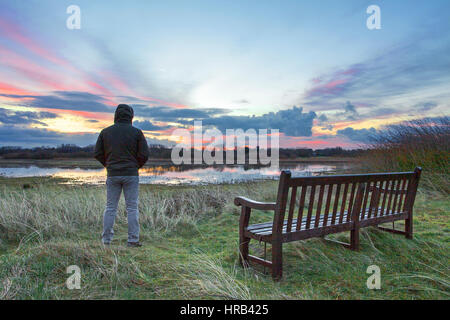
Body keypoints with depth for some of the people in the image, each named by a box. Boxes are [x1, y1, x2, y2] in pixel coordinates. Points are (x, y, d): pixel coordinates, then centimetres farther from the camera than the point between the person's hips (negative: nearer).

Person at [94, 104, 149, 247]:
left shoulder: (105, 132, 4)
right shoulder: (136, 132, -3)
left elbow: (98, 153, 5)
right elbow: (144, 154, -6)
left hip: (112, 175, 2)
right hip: (131, 174, -2)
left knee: (110, 207, 10)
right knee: (132, 207, 2)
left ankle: (106, 239, 13)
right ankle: (133, 239, 3)